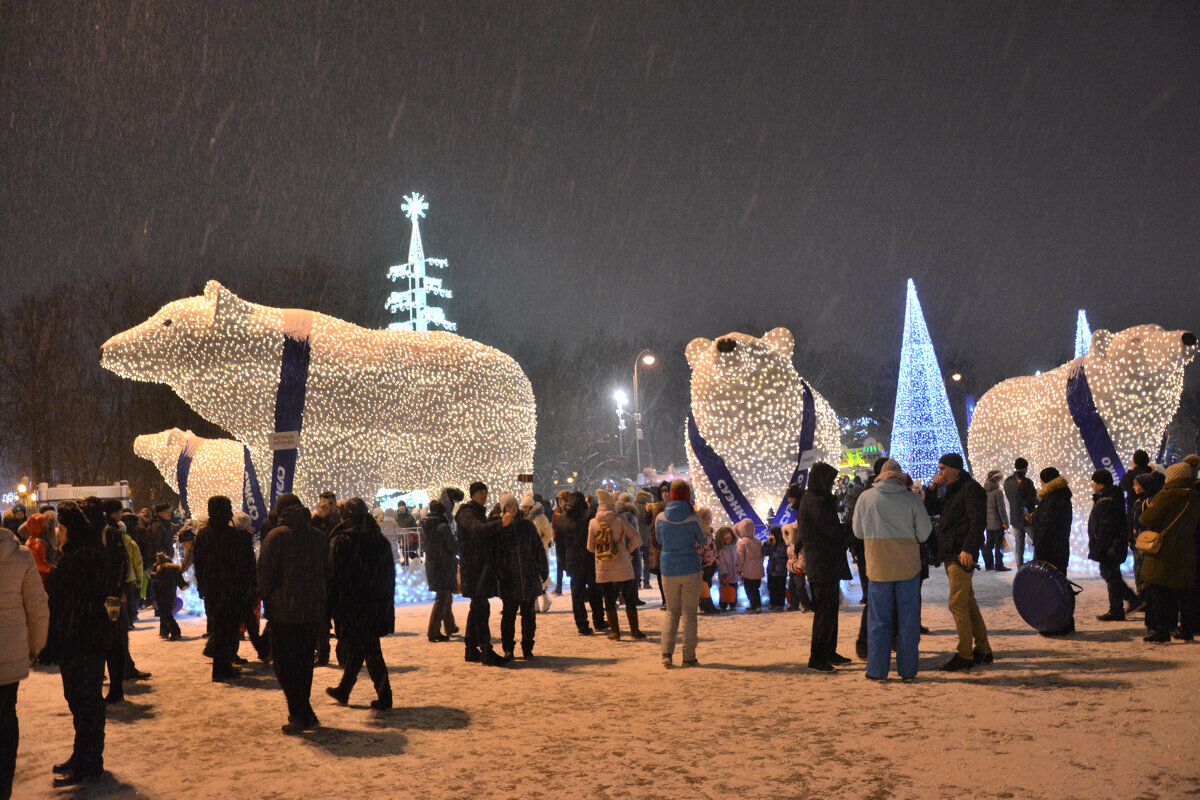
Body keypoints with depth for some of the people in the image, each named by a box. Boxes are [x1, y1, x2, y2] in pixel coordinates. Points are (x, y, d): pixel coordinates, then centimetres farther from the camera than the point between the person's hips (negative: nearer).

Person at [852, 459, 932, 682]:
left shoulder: (865, 497, -1)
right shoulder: (912, 499, -4)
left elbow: (858, 532, 7)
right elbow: (924, 533, 0)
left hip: (878, 564, 0)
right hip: (908, 564, 0)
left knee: (878, 618, 6)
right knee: (908, 619, 8)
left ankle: (877, 670, 7)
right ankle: (907, 670, 11)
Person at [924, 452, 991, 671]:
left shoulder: (971, 489, -10)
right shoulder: (951, 491, 19)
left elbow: (978, 521, -18)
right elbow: (930, 510, 21)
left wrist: (968, 549, -25)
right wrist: (933, 488, 6)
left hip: (962, 555, -10)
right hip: (950, 554, 10)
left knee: (958, 604, -10)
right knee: (968, 603, 14)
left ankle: (964, 655, -5)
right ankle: (983, 650, 21)